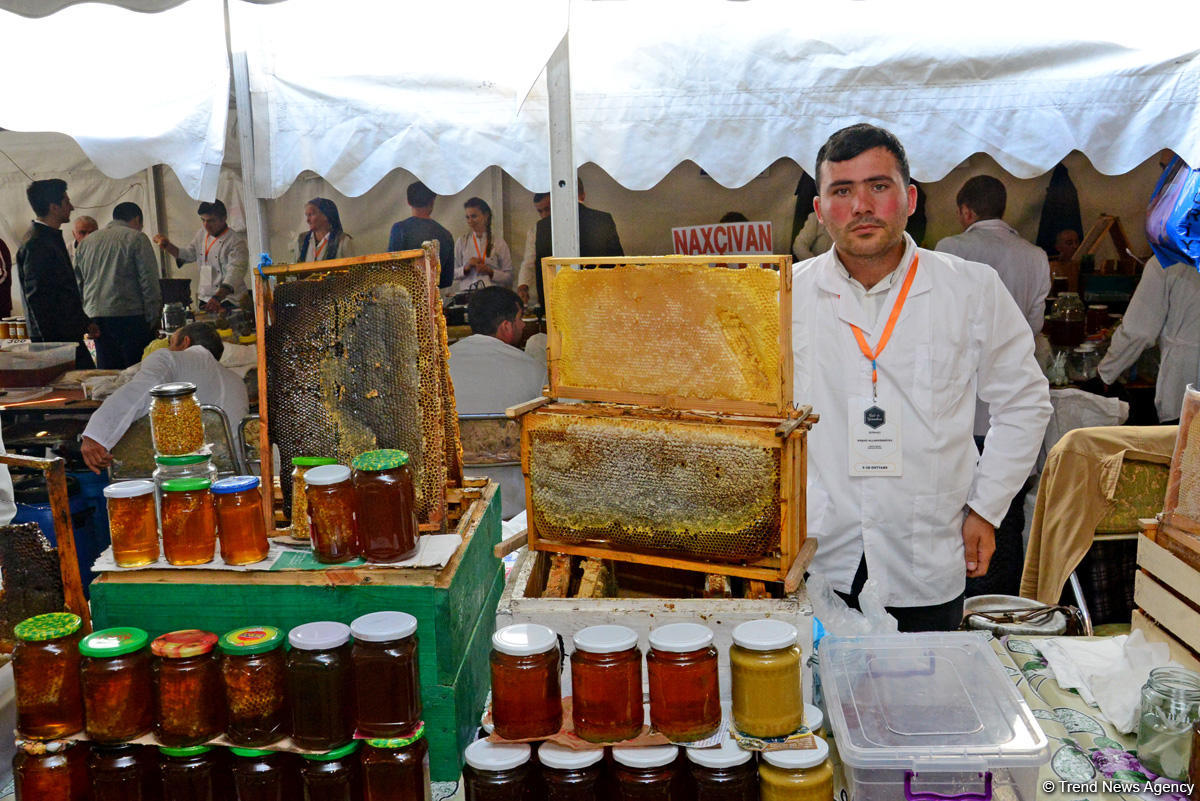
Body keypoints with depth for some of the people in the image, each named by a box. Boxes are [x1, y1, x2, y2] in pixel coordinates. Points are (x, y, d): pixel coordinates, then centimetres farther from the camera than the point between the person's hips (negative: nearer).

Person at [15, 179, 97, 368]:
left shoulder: (53, 238, 17)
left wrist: (85, 322, 21)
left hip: (70, 335, 10)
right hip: (54, 338, -10)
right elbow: (36, 298, -18)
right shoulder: (35, 245, -15)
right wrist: (51, 343, -20)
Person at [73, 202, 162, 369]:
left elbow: (78, 282, 19)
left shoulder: (85, 242, 18)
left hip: (95, 317, 6)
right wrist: (153, 318, -3)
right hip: (129, 314, -6)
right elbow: (149, 281, -7)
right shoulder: (137, 239, -1)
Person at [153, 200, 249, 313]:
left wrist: (217, 298, -38)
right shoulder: (202, 234, 12)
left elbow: (234, 275, -24)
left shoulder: (236, 242, -13)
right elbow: (186, 254, 23)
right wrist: (167, 245, 5)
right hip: (205, 300, 6)